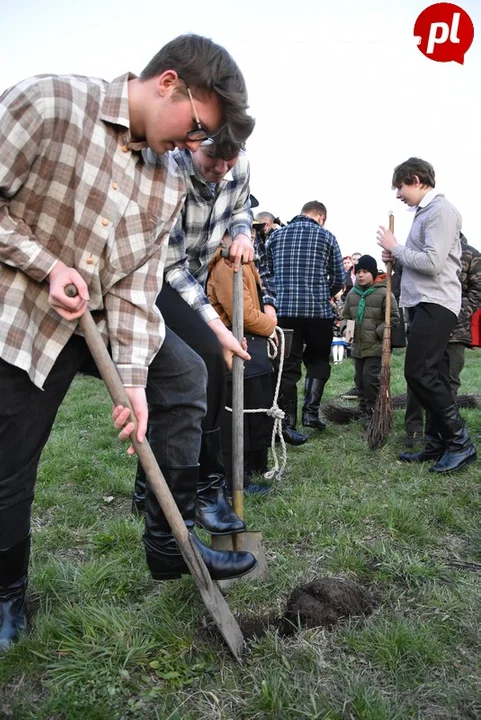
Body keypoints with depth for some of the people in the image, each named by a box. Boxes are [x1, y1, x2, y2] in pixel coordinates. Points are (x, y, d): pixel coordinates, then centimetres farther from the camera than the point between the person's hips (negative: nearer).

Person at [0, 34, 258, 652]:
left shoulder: (168, 187, -1)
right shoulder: (51, 103, -17)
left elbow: (136, 286, -5)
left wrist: (133, 378, -16)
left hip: (99, 316, 6)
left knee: (184, 374, -3)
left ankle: (169, 543, 8)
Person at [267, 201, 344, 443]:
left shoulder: (276, 235, 11)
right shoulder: (325, 236, 4)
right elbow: (339, 277, 6)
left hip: (284, 310, 2)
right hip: (319, 310, -1)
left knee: (288, 366, 5)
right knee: (318, 361, 17)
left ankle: (288, 423, 3)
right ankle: (310, 411, 8)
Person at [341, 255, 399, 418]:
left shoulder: (383, 292, -9)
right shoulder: (352, 294, 8)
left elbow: (394, 318, -9)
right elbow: (345, 315, 18)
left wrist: (377, 333, -15)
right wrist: (345, 327, -2)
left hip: (375, 346, -6)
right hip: (357, 346, 6)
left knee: (371, 378, -11)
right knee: (360, 380, 12)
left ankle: (373, 412, 2)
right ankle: (364, 411, 24)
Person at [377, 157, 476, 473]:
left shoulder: (440, 210, -10)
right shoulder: (426, 211, 20)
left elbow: (432, 262, -21)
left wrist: (396, 248, -9)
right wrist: (397, 257, 6)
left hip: (435, 305, -10)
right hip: (425, 304, 10)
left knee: (420, 374, -13)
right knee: (433, 377, 10)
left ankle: (460, 442, -3)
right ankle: (438, 444, 16)